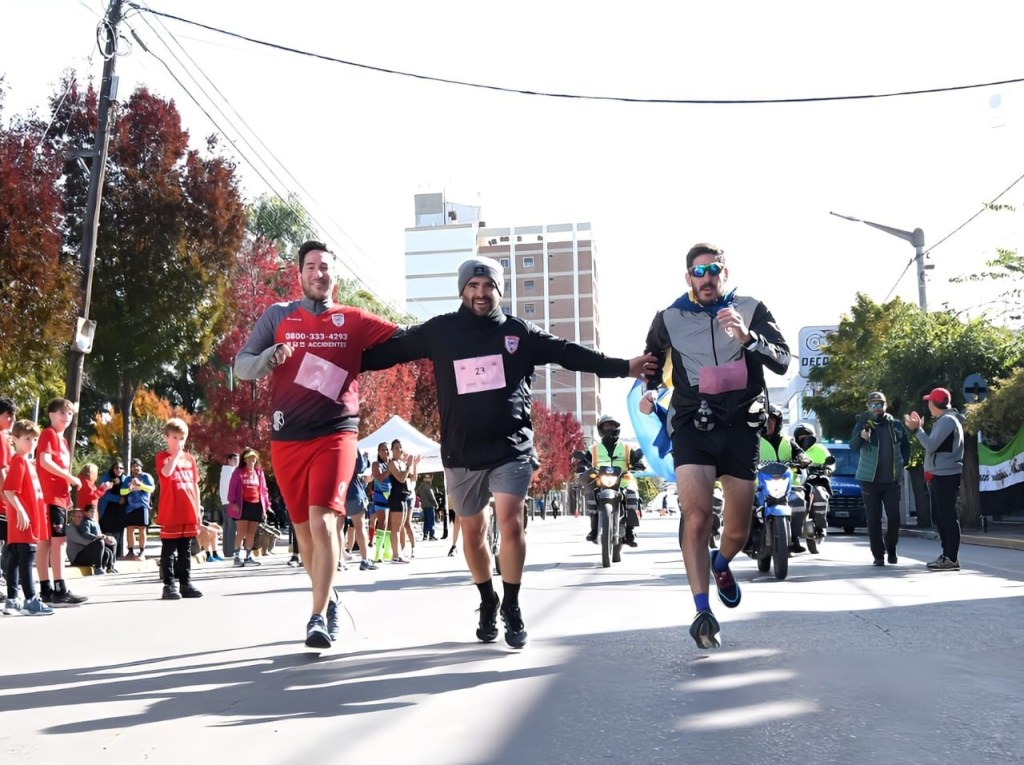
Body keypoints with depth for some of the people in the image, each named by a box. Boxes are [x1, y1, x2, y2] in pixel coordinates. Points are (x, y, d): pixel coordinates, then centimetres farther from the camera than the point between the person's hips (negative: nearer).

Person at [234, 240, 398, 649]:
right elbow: (241, 366, 4)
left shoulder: (354, 321, 4)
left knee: (323, 521, -17)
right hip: (287, 436, 2)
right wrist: (269, 357, -16)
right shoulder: (277, 316, 6)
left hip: (335, 433, -2)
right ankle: (329, 597, 33)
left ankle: (319, 615, -13)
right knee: (303, 528, 11)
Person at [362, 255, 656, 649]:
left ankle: (512, 606, 4)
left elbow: (570, 353, 3)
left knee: (511, 523, -14)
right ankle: (488, 603, 31)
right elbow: (390, 348, 3)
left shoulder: (519, 332, 3)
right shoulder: (440, 331, 2)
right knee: (472, 532, 10)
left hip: (511, 448, -1)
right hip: (461, 453, 1)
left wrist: (623, 367, -2)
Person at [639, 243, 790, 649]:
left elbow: (782, 362, -8)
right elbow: (652, 363, 23)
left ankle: (721, 565, 43)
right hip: (692, 425, -1)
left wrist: (746, 336, -25)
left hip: (741, 426, 1)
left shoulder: (751, 310, 2)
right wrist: (649, 391, 2)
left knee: (739, 530, 7)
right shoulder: (668, 319, 5)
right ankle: (703, 612, -18)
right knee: (696, 516, -21)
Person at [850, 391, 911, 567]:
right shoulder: (863, 424, -6)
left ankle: (891, 549, 21)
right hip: (870, 479, -2)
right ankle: (878, 555, 7)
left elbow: (906, 445, 21)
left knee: (894, 516, 1)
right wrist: (861, 437, -40)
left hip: (892, 479, 2)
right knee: (873, 519, 1)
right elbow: (853, 447, -20)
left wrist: (902, 462, 9)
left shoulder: (896, 425, 4)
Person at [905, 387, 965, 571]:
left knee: (948, 517, -10)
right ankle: (947, 555, 17)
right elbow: (932, 445, 19)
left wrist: (916, 429, -9)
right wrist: (919, 428, 17)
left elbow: (930, 445, -19)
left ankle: (951, 559, -11)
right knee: (939, 517, 13)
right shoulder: (943, 420, 20)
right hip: (938, 476, 10)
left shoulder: (948, 420, -12)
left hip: (946, 476, -10)